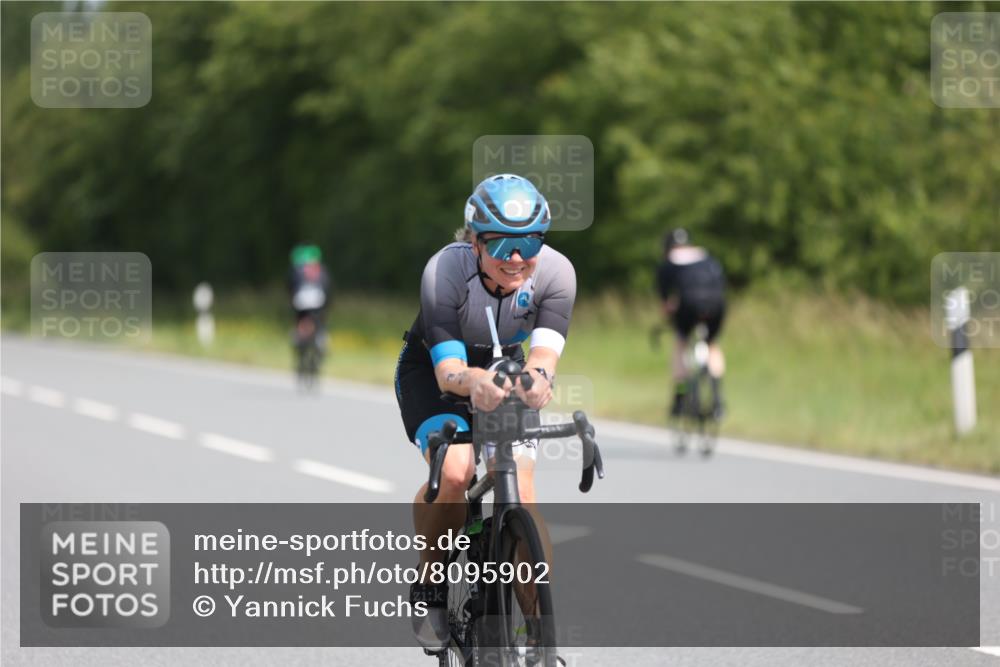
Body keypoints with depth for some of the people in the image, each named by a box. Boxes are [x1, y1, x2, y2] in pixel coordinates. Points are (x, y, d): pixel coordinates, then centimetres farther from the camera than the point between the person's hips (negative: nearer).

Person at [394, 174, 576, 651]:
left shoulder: (555, 272, -27)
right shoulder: (445, 271, -33)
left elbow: (544, 351, -37)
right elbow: (448, 370, -38)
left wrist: (537, 375, -62)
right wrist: (474, 382, -62)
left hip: (503, 374, 3)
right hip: (431, 374, -3)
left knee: (520, 500, -15)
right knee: (453, 472, -30)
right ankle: (429, 584, -5)